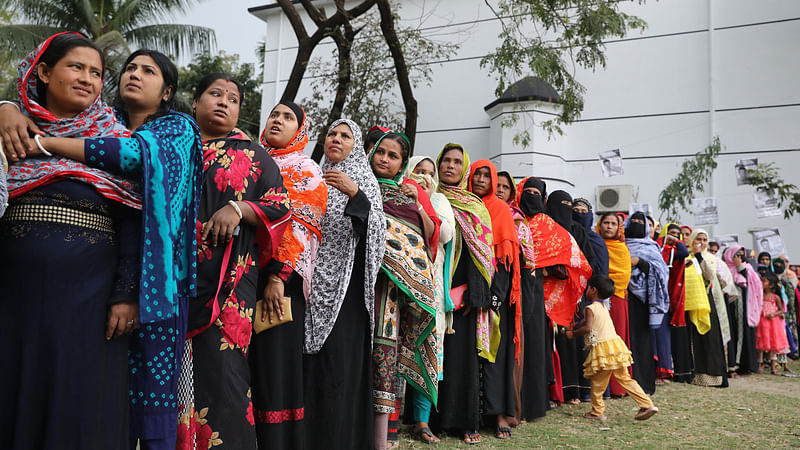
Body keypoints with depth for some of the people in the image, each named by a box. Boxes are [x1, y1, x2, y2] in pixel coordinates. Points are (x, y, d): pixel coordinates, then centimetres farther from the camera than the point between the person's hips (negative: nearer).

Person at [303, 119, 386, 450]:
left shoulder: (364, 180, 3)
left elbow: (376, 229, -12)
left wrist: (354, 193, -25)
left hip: (345, 283, -4)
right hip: (312, 283, 4)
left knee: (340, 359, -6)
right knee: (310, 361, 4)